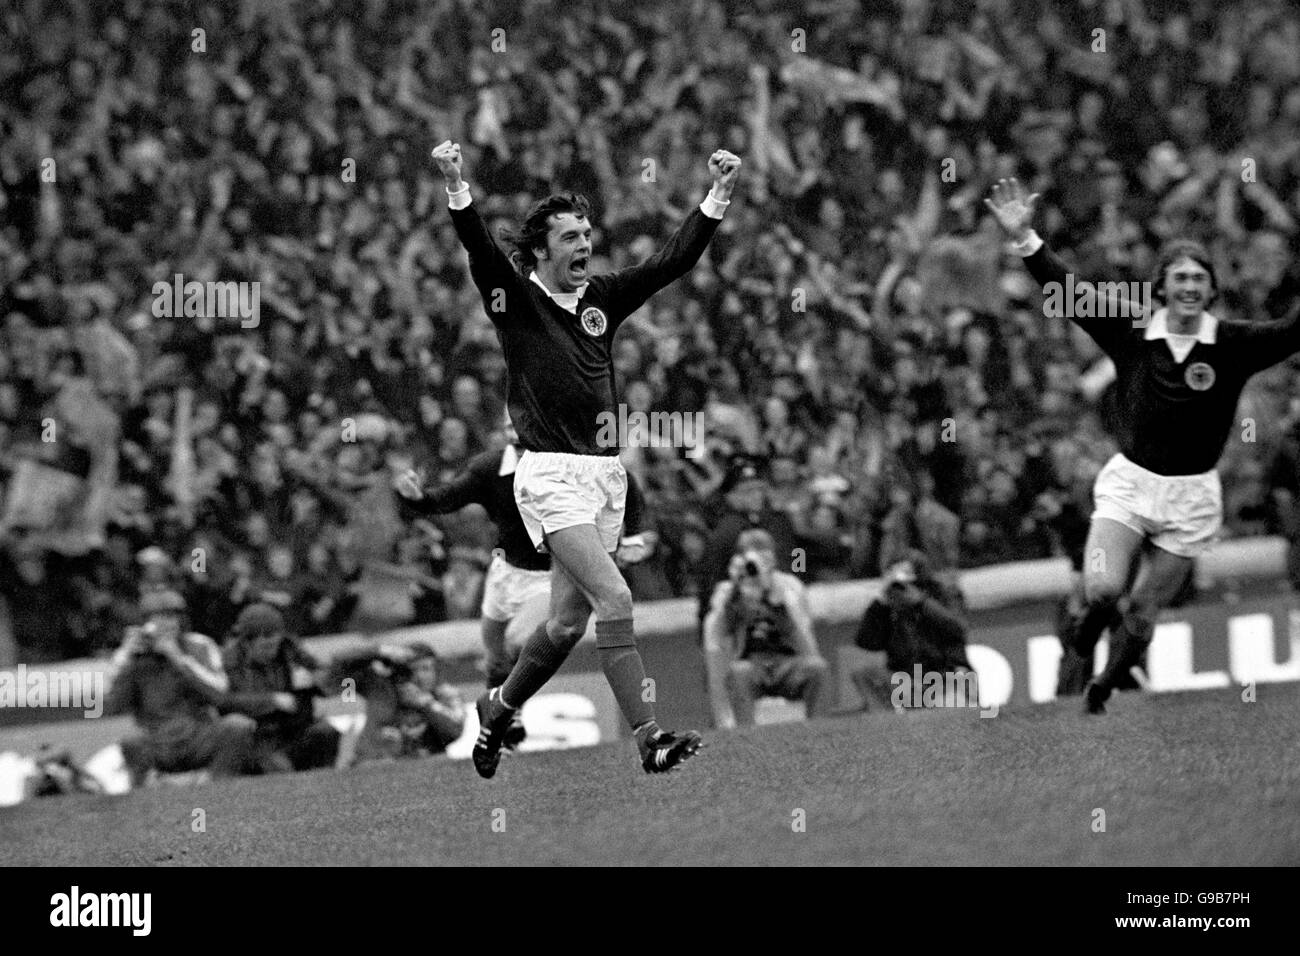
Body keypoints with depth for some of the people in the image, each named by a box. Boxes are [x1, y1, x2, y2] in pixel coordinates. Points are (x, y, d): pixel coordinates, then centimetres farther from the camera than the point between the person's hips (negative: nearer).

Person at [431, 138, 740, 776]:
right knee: (614, 598, -19)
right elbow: (479, 248, -21)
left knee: (569, 621, 11)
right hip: (551, 476, -6)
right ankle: (648, 737, -22)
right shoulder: (513, 298, -4)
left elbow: (673, 261, 7)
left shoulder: (601, 299, 10)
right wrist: (456, 188, -38)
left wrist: (718, 195, -3)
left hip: (605, 474, 6)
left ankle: (497, 708, 34)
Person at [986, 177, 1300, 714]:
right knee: (1103, 588, -21)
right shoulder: (1130, 332, -4)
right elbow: (1067, 289, -7)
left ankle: (1103, 688, 34)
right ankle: (1098, 610, 18)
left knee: (1142, 614, 5)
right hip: (1129, 482, 0)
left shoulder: (1235, 346, -5)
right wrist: (1024, 240, -17)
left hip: (1191, 496, 0)